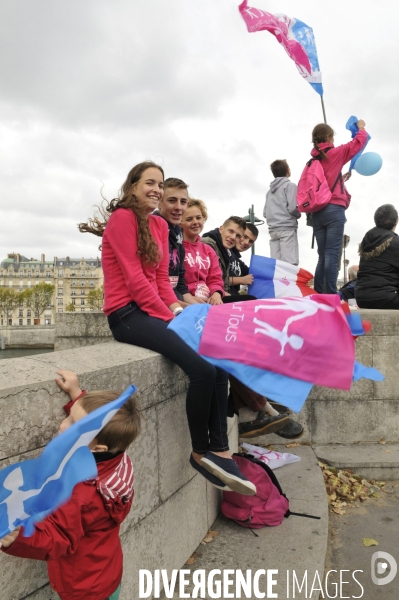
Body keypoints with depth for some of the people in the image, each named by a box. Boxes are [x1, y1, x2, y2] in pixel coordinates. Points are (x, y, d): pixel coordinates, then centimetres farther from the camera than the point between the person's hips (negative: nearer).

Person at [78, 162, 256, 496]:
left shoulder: (160, 225, 17)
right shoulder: (122, 217, -7)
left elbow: (162, 277, 13)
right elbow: (135, 278, -13)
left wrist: (176, 309, -4)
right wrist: (169, 317, -12)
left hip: (154, 310, 8)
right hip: (127, 314, -8)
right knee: (202, 369, -25)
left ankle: (219, 451, -10)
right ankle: (201, 453, -3)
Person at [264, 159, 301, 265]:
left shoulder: (270, 190, 19)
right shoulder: (290, 185, -1)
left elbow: (265, 213, 15)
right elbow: (293, 207, -12)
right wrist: (298, 215, 7)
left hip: (273, 230, 7)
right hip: (287, 228, -7)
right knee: (290, 263, -12)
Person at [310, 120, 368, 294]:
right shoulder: (335, 154, 1)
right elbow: (359, 142, 12)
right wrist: (361, 127, 30)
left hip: (317, 213, 6)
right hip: (334, 210, -6)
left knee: (322, 256, 7)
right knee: (332, 255, -10)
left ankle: (318, 296, 5)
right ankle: (331, 296, -14)